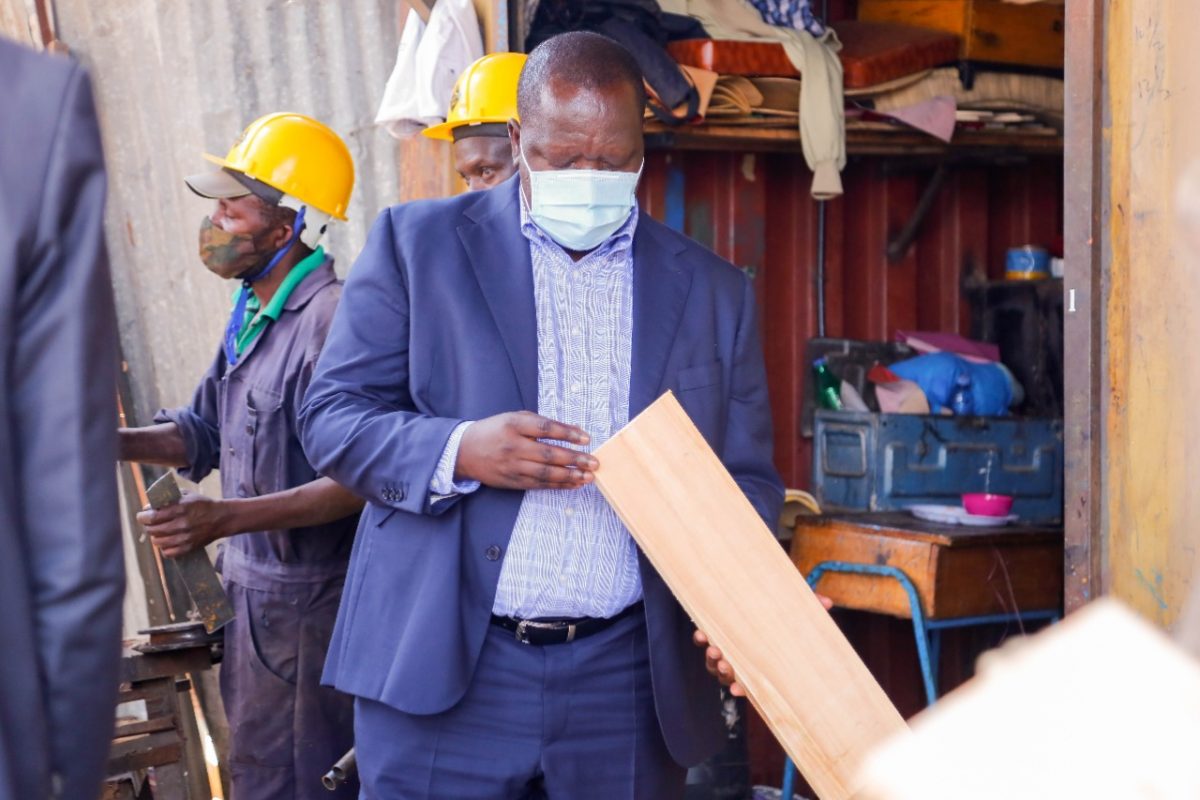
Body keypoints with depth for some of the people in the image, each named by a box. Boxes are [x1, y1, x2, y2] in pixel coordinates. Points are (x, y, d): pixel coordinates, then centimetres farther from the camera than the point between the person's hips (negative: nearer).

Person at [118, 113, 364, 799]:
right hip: (257, 592, 10)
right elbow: (204, 433, 19)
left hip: (309, 606, -10)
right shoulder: (254, 315, 11)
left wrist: (225, 519, -32)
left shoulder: (332, 318, -21)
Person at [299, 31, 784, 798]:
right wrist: (458, 451, -18)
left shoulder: (715, 290, 9)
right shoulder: (419, 243, 3)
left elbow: (746, 481, 11)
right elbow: (333, 415, 1)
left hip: (629, 683, 2)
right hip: (443, 668, -2)